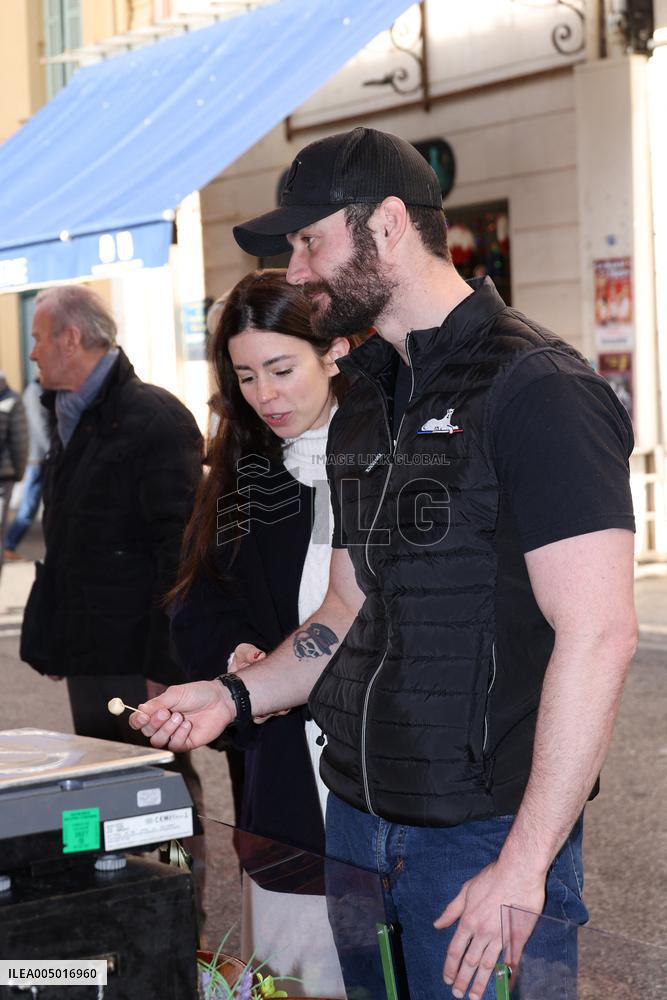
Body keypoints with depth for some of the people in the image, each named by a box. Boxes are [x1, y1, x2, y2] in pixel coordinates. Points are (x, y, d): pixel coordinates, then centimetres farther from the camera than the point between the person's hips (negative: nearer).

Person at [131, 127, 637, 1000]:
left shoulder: (535, 389, -13)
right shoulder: (363, 409, 14)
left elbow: (599, 635, -19)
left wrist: (523, 867, -21)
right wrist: (234, 696, 5)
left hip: (485, 835, -7)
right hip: (356, 823, 7)